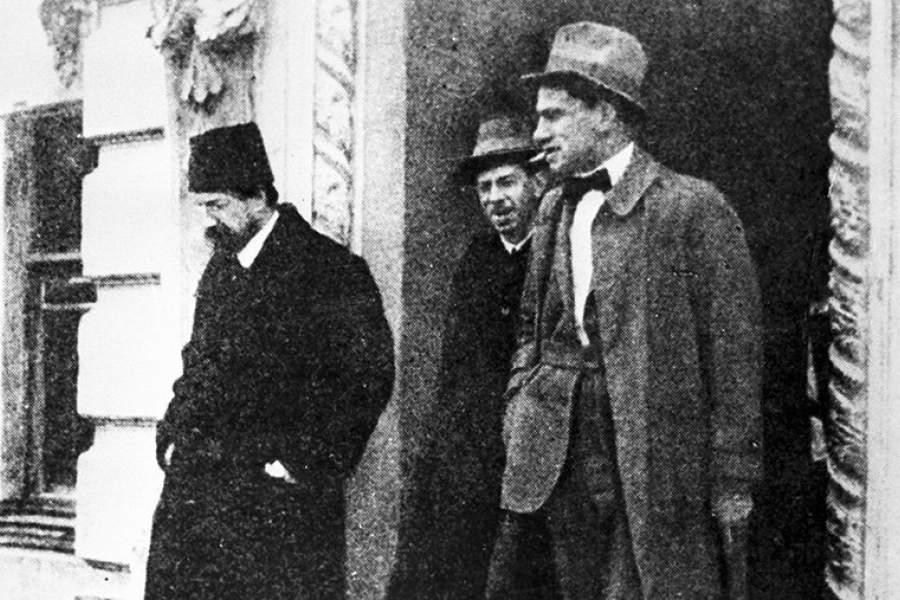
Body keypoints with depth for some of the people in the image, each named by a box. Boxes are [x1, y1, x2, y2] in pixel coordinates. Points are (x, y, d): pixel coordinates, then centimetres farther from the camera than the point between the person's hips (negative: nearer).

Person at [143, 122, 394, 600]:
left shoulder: (332, 270, -8)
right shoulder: (221, 266, 15)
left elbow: (369, 378, -12)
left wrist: (308, 464, -13)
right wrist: (172, 436, 11)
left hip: (278, 498, -6)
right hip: (194, 485, 7)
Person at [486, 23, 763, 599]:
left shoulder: (694, 207, -7)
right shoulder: (554, 209, 13)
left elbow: (734, 355, -8)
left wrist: (731, 490, -10)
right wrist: (520, 438, 9)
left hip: (660, 476, -5)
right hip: (562, 469, 6)